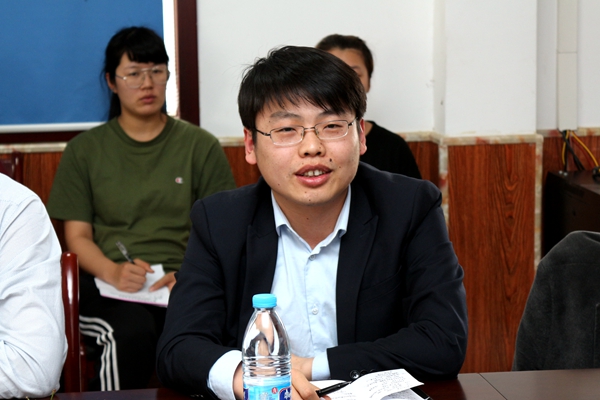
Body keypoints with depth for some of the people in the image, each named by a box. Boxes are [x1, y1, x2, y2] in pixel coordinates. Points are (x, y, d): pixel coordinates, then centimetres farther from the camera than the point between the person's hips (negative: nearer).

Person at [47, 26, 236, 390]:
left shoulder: (201, 146, 15)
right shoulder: (85, 150, 15)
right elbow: (78, 235, 8)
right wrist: (112, 271, -14)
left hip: (182, 284, 0)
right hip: (109, 285, 0)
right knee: (132, 332, -36)